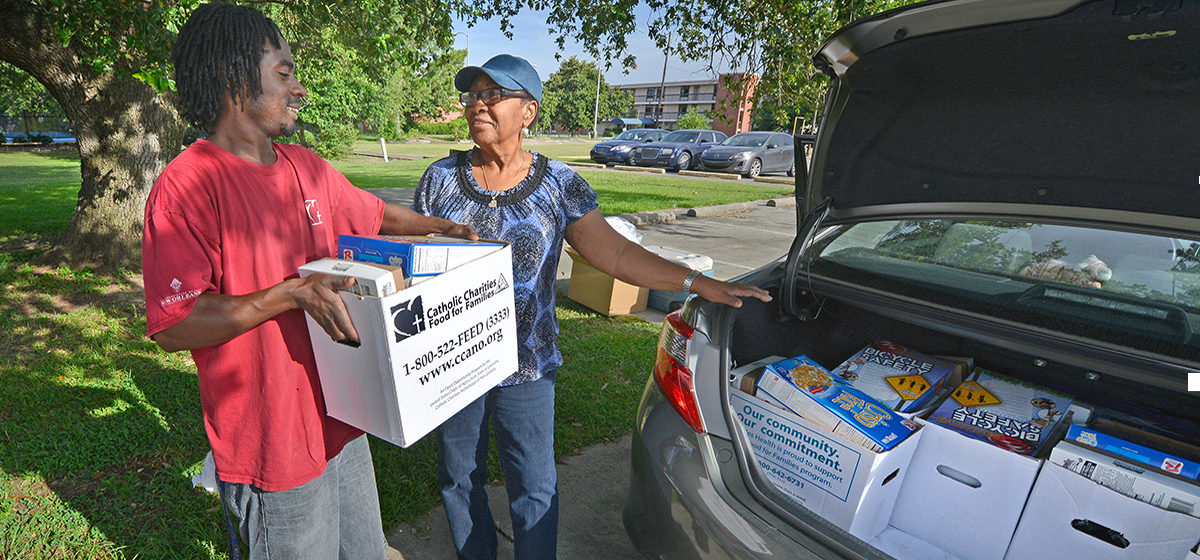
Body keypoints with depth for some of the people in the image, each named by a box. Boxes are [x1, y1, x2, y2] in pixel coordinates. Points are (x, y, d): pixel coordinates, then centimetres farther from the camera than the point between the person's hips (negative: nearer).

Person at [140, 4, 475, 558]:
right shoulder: (185, 187, -18)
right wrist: (293, 293, -28)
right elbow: (173, 326, -20)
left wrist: (443, 228, 13)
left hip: (340, 421, 7)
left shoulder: (307, 167, 5)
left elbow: (374, 213, 21)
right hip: (271, 444, -7)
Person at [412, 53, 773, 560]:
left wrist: (698, 282, -16)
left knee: (534, 490, 9)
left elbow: (617, 254, -9)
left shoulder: (558, 185, -5)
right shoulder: (441, 179, 0)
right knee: (459, 480, 18)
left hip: (526, 366, -2)